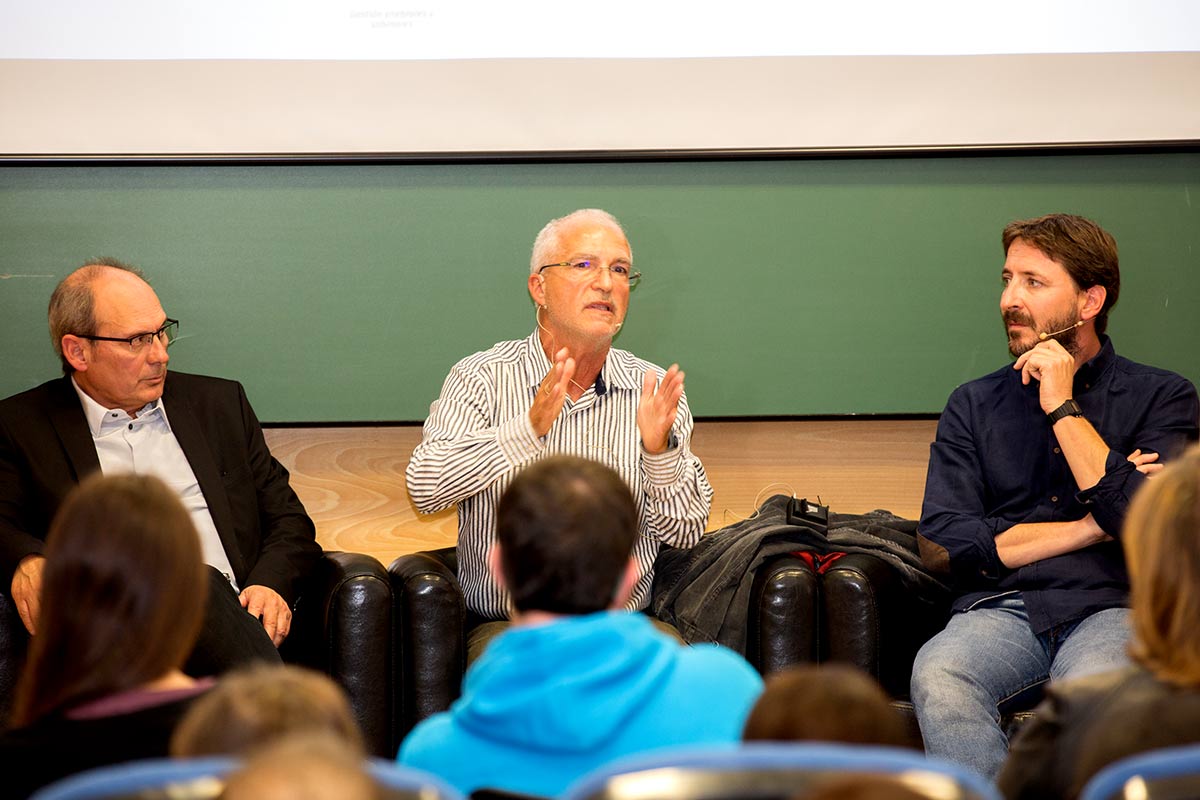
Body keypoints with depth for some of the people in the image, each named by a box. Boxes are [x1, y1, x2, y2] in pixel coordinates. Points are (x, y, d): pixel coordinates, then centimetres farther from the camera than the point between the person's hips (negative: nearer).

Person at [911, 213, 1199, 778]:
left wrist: (1062, 407, -4)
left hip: (1111, 609, -2)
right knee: (937, 677, -34)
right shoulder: (973, 405, 17)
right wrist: (1087, 528, 0)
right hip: (1000, 611, 2)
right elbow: (941, 549, 5)